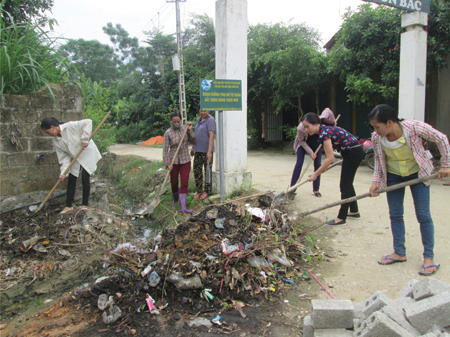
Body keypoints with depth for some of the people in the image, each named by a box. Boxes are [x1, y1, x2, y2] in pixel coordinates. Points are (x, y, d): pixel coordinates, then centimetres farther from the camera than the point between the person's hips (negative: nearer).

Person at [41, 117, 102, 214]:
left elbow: (88, 122, -26)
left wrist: (85, 139, -26)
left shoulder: (70, 126, -21)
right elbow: (64, 157, -2)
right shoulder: (56, 142, -2)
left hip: (87, 153, -6)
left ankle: (85, 205, 8)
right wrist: (63, 172, -13)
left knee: (85, 179, -6)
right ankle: (69, 205, 13)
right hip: (75, 158, 6)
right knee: (71, 179, 3)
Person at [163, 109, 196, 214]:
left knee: (184, 183, -6)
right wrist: (168, 164, -14)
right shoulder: (168, 133, -9)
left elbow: (193, 141, 1)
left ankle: (182, 207, -5)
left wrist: (190, 130, -12)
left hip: (185, 160, 1)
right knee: (174, 183, 11)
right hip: (174, 161, -1)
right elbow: (165, 149, -8)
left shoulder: (185, 128, -1)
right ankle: (175, 200, 40)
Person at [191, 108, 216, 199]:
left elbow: (211, 136, -17)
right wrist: (193, 148, 22)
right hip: (198, 150, 8)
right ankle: (199, 191, 19)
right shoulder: (198, 120, 15)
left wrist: (209, 151, -23)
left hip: (206, 150, -8)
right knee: (197, 170, 9)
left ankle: (207, 191, 14)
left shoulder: (210, 120, -10)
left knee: (208, 171, 3)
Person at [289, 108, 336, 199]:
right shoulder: (301, 128, -40)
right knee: (299, 164, -15)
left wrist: (333, 123, -6)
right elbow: (301, 141, -20)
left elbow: (328, 110, -10)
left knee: (318, 165, -4)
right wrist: (310, 152, -23)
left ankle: (316, 189, 10)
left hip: (315, 142, 4)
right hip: (303, 143, -3)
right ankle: (292, 190, -13)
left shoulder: (322, 120, -33)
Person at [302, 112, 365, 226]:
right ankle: (354, 212, 31)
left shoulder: (324, 133, -22)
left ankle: (341, 218, 1)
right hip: (356, 151, 10)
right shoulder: (325, 129, 7)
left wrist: (316, 174, -19)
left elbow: (330, 158, -23)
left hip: (353, 153, -10)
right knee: (347, 183, 18)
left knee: (345, 185, -5)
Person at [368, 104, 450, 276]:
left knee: (423, 215, -1)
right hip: (393, 176, 3)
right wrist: (376, 181, -14)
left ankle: (429, 257, 11)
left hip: (418, 173, -3)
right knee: (395, 215, 4)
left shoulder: (414, 127, -28)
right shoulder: (376, 138, -19)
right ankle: (399, 253, 19)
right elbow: (379, 161, -3)